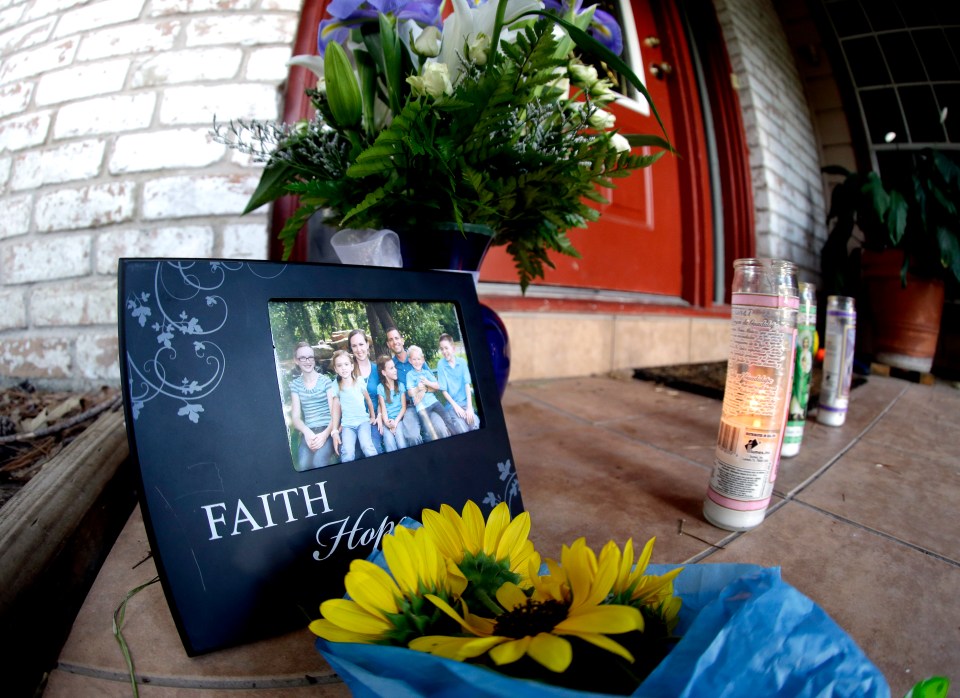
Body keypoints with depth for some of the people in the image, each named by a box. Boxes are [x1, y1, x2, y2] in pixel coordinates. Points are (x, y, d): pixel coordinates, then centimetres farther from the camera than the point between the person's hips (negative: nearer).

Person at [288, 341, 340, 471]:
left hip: (328, 429, -2)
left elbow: (335, 412, -2)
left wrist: (325, 434, -19)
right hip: (308, 431, 2)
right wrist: (306, 432, -16)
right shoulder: (295, 384, 11)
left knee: (319, 462, -31)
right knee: (303, 464, -28)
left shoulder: (326, 381, 3)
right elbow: (295, 417, 5)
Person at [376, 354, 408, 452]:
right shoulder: (380, 387, 2)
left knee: (402, 445, -24)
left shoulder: (400, 385, 7)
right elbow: (383, 408, -1)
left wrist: (396, 422, -10)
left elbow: (404, 407, 4)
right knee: (390, 445, -26)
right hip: (387, 421, -1)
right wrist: (387, 423, -17)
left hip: (399, 419, 1)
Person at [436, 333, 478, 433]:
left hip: (465, 402, 2)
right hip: (452, 404, -2)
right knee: (463, 429, -26)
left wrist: (469, 407, -15)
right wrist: (455, 406, -14)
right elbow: (443, 390, -5)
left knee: (475, 425, -24)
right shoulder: (441, 364, -5)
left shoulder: (462, 362, 2)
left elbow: (467, 384, -4)